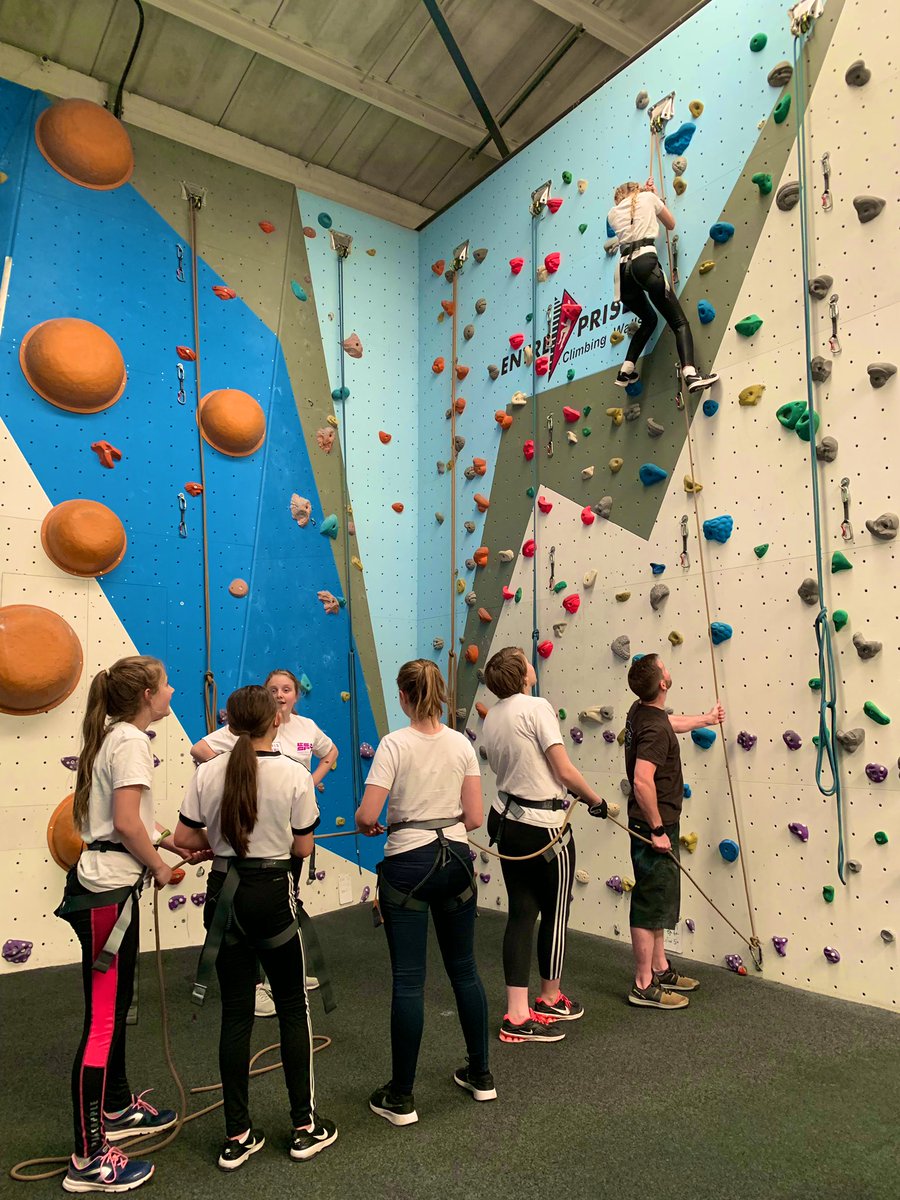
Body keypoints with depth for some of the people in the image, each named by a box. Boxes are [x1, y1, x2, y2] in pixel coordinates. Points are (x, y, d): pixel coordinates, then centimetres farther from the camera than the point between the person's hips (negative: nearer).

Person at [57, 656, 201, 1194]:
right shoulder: (131, 741, -16)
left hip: (105, 884, 10)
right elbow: (127, 825, -23)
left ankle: (118, 1109, 38)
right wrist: (159, 868, -8)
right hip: (109, 890, -10)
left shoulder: (116, 737, 13)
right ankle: (89, 1159, 11)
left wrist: (175, 845, 14)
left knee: (117, 1006, 21)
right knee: (103, 1019, -1)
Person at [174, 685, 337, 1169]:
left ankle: (237, 1136, 23)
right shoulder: (294, 774, -13)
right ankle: (305, 1127, 24)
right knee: (293, 1007, 13)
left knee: (235, 1012, 13)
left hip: (224, 894, 3)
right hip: (272, 895, -3)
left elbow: (184, 839, -2)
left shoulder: (208, 773, -6)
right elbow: (303, 848, -7)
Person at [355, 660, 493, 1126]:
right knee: (463, 969, 18)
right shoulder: (461, 743, -1)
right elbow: (474, 817, 0)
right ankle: (480, 1074, 33)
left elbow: (366, 816, -16)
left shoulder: (394, 743, -13)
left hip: (408, 864, -4)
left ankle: (401, 1097, 18)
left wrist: (368, 826, 6)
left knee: (408, 980, 5)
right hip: (455, 860, 4)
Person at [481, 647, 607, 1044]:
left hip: (506, 820, 7)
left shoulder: (491, 718, 5)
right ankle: (550, 1000, 31)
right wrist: (597, 801, -2)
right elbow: (565, 771, -18)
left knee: (521, 913, 11)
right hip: (544, 826, -7)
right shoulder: (536, 707, -18)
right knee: (556, 913, 12)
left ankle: (517, 1015, 15)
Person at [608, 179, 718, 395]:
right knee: (679, 322, -6)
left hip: (623, 270, 4)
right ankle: (691, 374, -28)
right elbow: (671, 224, 29)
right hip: (645, 262, -4)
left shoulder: (612, 213, 24)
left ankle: (626, 371, 18)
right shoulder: (647, 197, 17)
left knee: (649, 320, 27)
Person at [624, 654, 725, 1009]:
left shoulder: (641, 711, 5)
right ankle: (644, 986, 11)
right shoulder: (655, 729, -25)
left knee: (658, 899, 20)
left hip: (655, 823, 10)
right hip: (654, 824, -10)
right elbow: (642, 781, -33)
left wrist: (705, 719, 43)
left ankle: (660, 968, 34)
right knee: (651, 903, 0)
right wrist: (657, 830, -24)